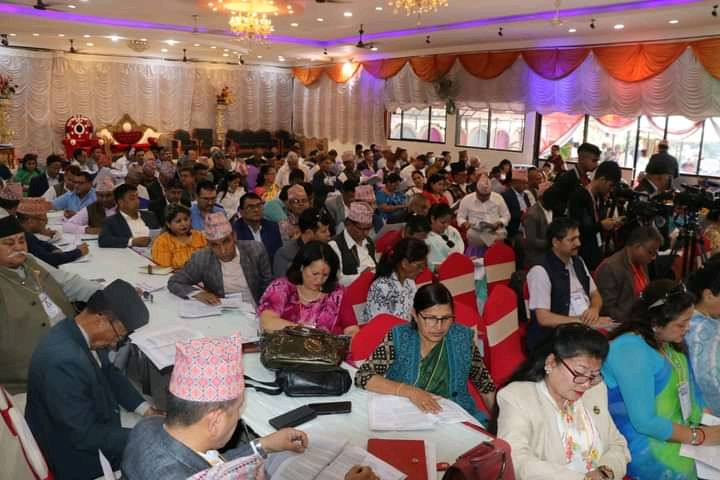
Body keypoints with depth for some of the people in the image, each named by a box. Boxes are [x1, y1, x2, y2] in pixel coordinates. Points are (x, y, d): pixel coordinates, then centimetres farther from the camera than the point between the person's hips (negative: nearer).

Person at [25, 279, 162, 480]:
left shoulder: (79, 332, -9)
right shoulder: (64, 360, -36)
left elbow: (108, 372, 8)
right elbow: (84, 435, -28)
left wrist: (145, 408, -2)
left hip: (92, 425, 8)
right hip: (76, 456, -8)